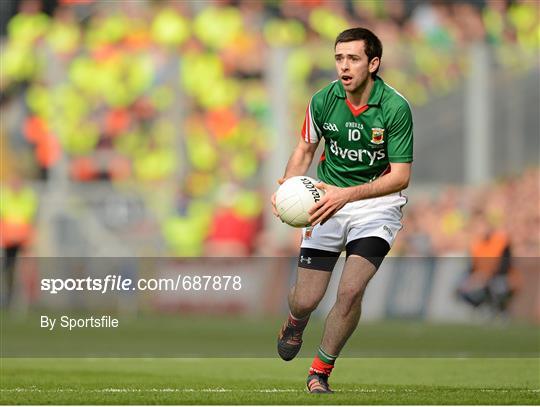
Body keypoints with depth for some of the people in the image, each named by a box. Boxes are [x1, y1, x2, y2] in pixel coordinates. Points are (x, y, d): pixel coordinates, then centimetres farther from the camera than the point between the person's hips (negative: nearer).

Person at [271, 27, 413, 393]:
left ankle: (320, 372, 3)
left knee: (350, 291, -21)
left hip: (377, 201, -3)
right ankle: (295, 324, 41)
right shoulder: (323, 100, -7)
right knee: (305, 300, -1)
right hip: (328, 199, 3)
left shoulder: (395, 108, -17)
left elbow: (401, 176, -16)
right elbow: (306, 148, 11)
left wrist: (347, 194, -27)